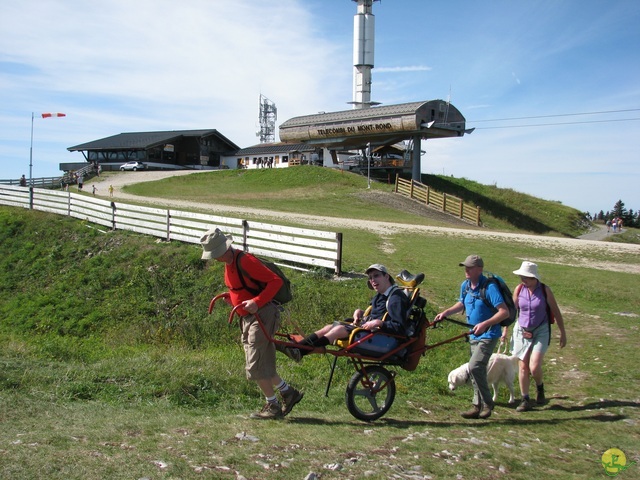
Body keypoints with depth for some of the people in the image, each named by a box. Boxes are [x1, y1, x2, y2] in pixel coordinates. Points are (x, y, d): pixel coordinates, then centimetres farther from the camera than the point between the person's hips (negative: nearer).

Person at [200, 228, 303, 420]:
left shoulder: (245, 261, -21)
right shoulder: (229, 263, 8)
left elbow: (276, 281, -23)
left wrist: (256, 302, -31)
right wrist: (229, 297, 5)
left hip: (262, 316, -10)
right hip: (247, 318, 10)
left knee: (255, 366, -5)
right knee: (263, 365, 14)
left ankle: (273, 406, 9)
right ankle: (289, 393, 27)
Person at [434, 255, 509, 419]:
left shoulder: (489, 287, -19)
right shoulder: (465, 286, 4)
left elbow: (504, 312, -23)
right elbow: (461, 304, 22)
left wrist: (485, 324, -31)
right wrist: (445, 312, 6)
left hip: (488, 335, -8)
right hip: (474, 335, 8)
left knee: (474, 367, -19)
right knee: (477, 370, 12)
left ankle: (487, 404, -3)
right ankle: (478, 406, 20)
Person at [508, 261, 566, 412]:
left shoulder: (545, 290, -9)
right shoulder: (519, 289, -3)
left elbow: (556, 312, -1)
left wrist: (563, 333, 2)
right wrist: (505, 330, 10)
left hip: (541, 331, -3)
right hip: (522, 331, 3)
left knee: (534, 367, -13)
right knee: (523, 367, 4)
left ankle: (540, 387, 19)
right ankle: (525, 400, 16)